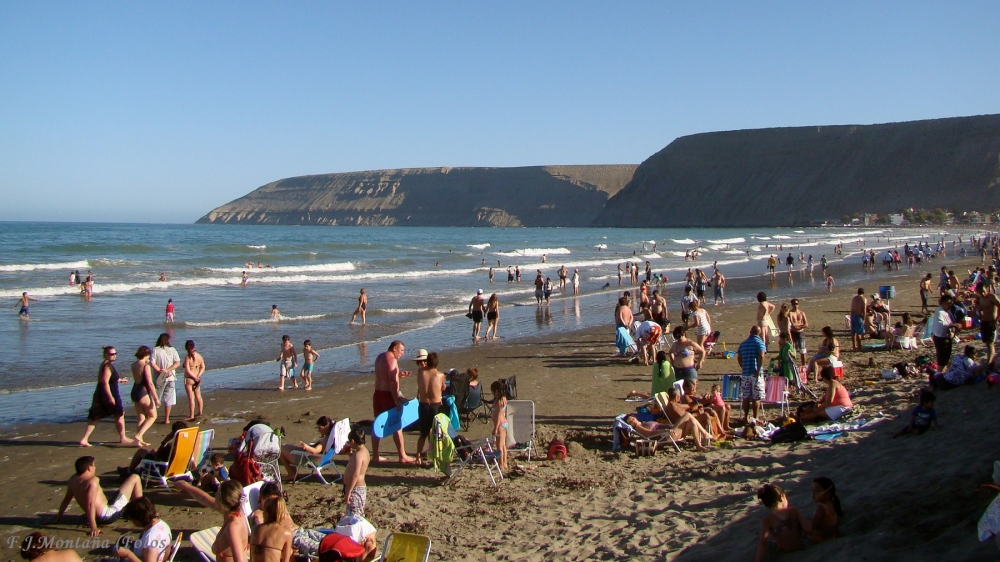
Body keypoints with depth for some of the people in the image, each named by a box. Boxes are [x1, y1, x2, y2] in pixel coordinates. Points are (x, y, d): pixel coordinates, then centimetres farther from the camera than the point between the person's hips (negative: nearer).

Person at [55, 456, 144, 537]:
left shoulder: (73, 479, 3)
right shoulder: (93, 480, -22)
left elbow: (66, 500, 11)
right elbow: (90, 504, -30)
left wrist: (58, 518, 24)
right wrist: (94, 528, -34)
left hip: (100, 518, 9)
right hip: (109, 515, -9)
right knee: (135, 478, -2)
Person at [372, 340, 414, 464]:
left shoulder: (380, 357, 14)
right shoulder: (392, 360, -15)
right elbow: (393, 382, -23)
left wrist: (399, 375, 13)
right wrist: (397, 400, -25)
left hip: (378, 393, 9)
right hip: (388, 394, -9)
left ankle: (375, 455, 18)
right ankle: (402, 456, 3)